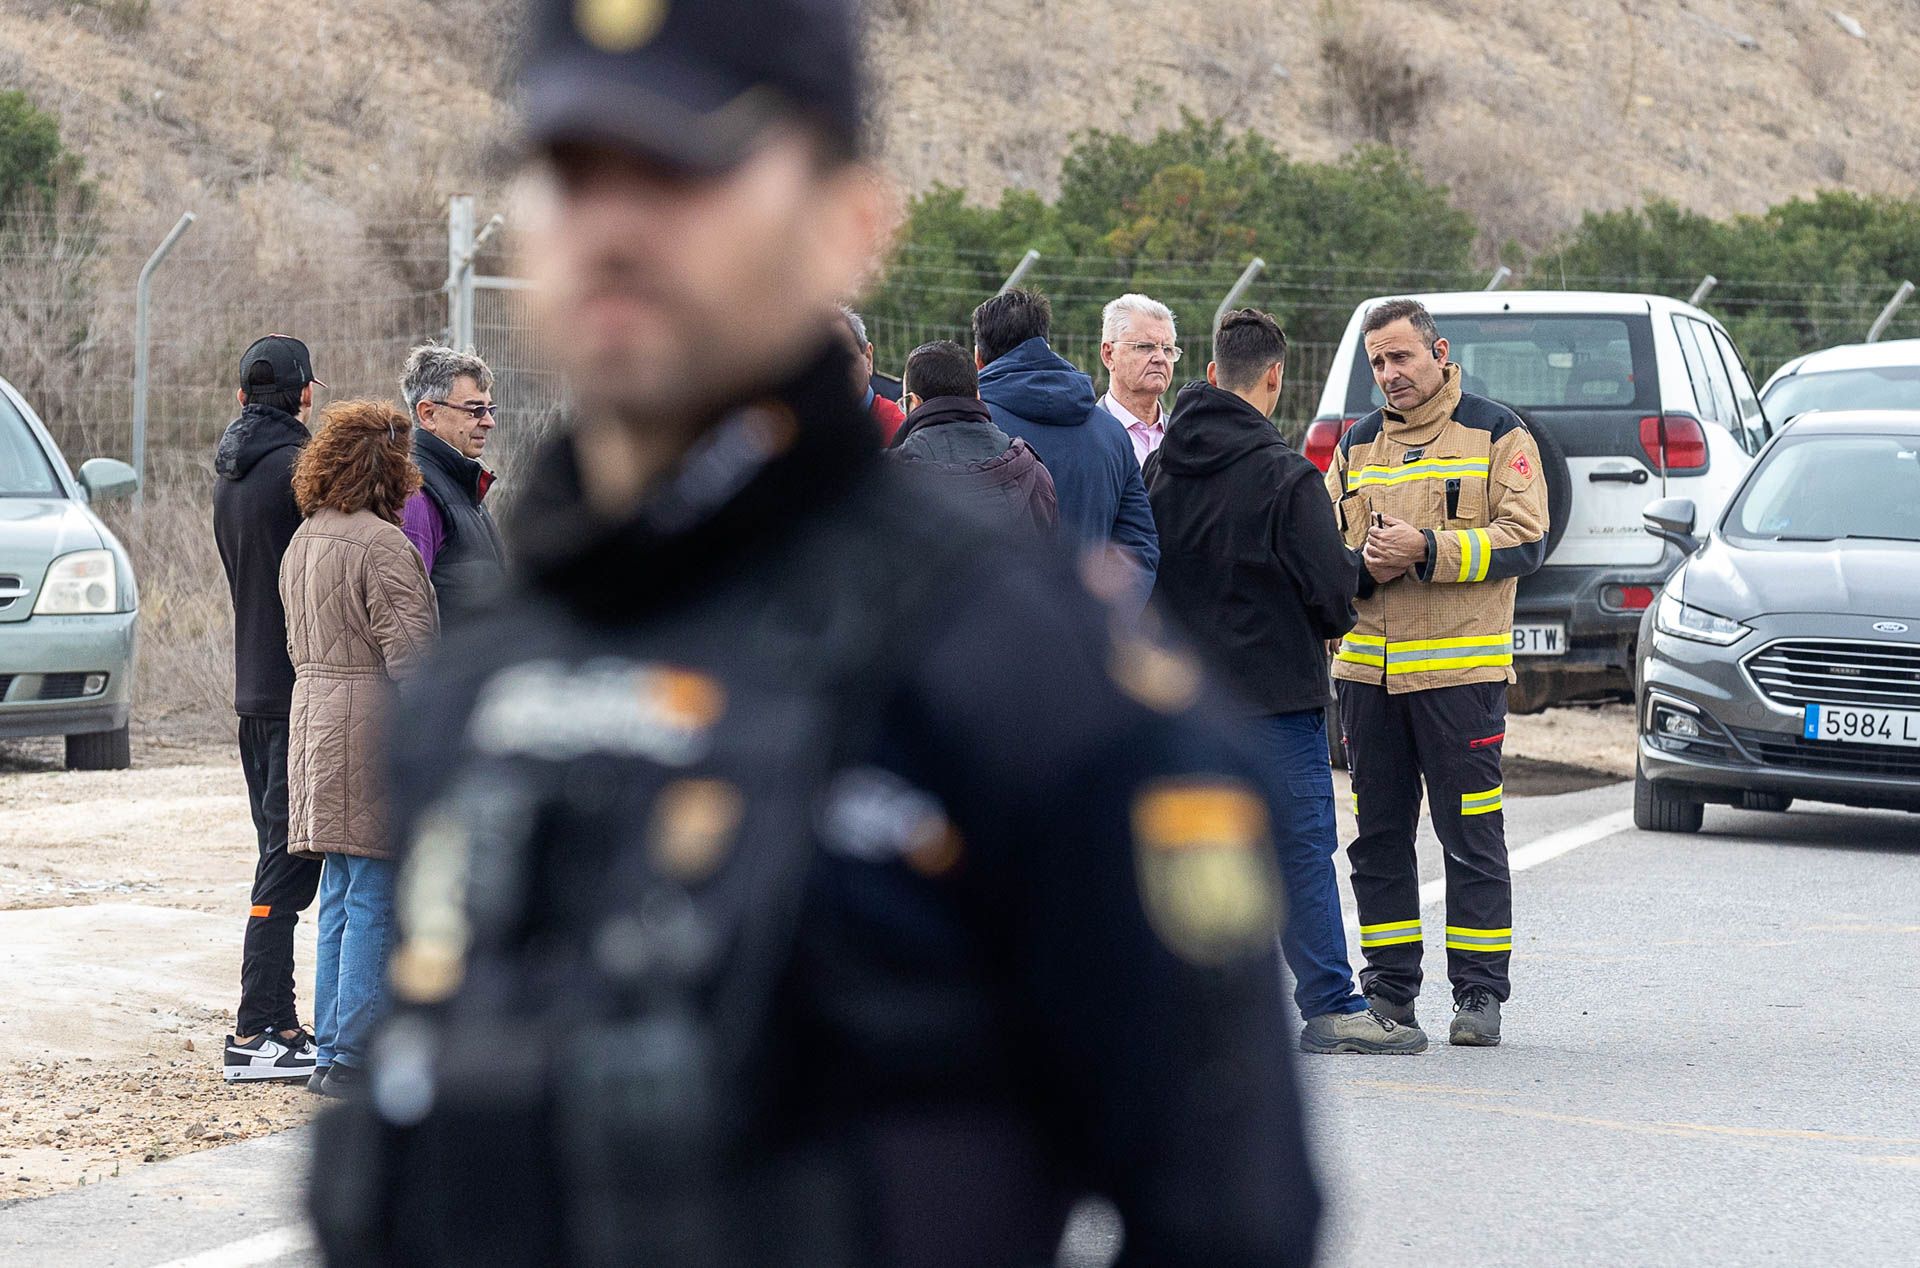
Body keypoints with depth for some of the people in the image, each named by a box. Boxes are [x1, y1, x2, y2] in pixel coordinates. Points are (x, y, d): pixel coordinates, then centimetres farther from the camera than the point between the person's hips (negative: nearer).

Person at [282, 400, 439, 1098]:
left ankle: (334, 1051, 17)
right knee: (376, 903, -5)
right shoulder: (382, 545, -14)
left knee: (342, 899, 14)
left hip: (316, 712, 9)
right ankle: (355, 1059, -5)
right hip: (372, 723, -9)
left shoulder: (302, 543, 15)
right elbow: (407, 649, -16)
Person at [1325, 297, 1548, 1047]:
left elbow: (1524, 539, -7)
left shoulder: (1496, 435, 2)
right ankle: (1388, 989, 14)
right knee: (1379, 835, 7)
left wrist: (1426, 550, -16)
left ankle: (1479, 993, 0)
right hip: (1366, 668, 5)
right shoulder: (1357, 445, 17)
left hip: (1461, 673, -5)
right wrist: (1364, 561, -7)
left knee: (1472, 837, -3)